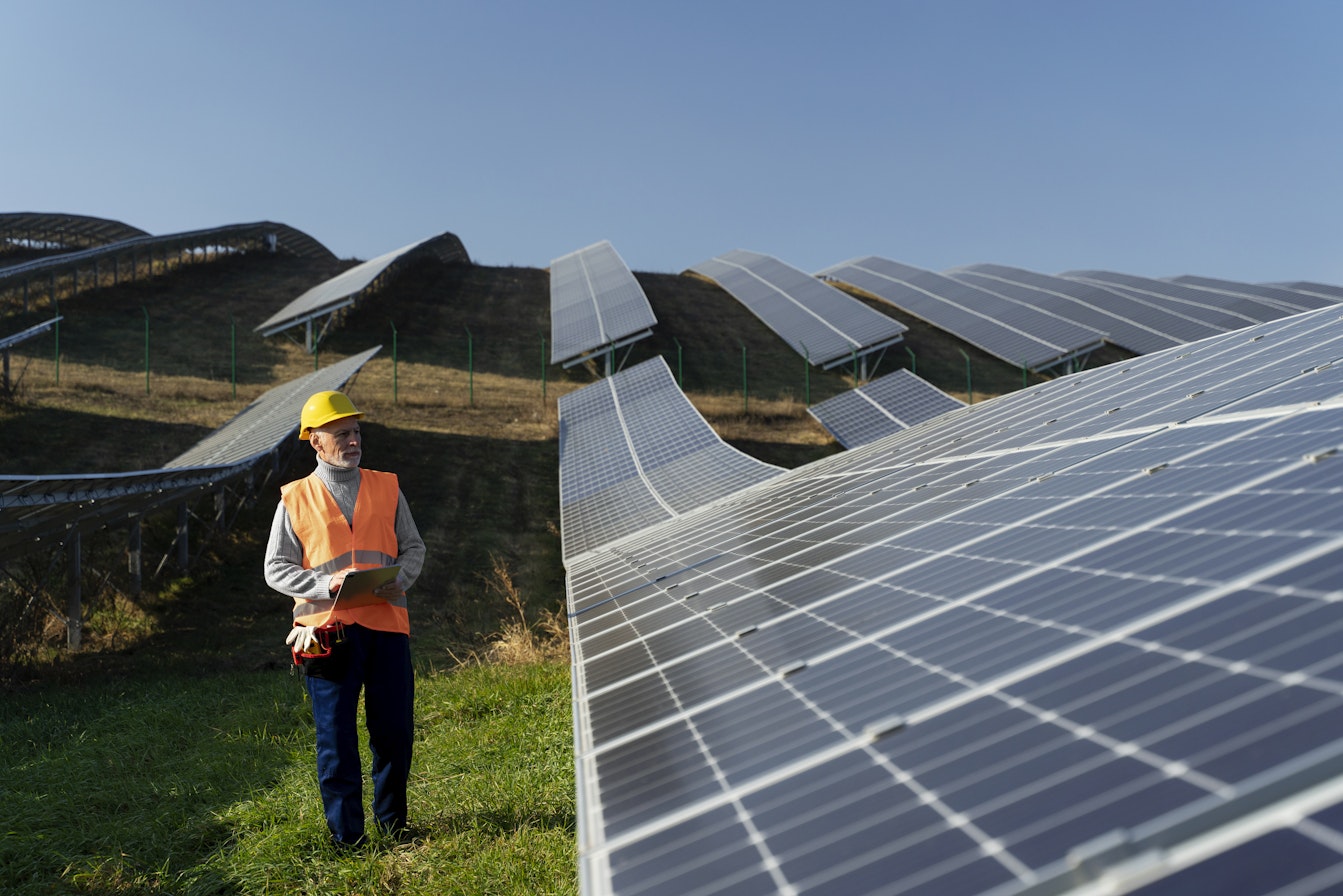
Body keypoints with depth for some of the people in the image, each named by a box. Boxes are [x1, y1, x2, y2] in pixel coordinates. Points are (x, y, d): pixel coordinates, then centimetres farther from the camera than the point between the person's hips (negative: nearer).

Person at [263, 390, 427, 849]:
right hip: (329, 629, -2)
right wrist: (327, 585, -13)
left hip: (386, 625, 2)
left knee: (395, 732, 7)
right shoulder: (295, 498, 4)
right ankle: (346, 837, 17)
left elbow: (413, 547, 13)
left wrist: (399, 579, -8)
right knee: (336, 738, 4)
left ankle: (393, 824, 26)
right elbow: (276, 569, 4)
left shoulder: (387, 487, 11)